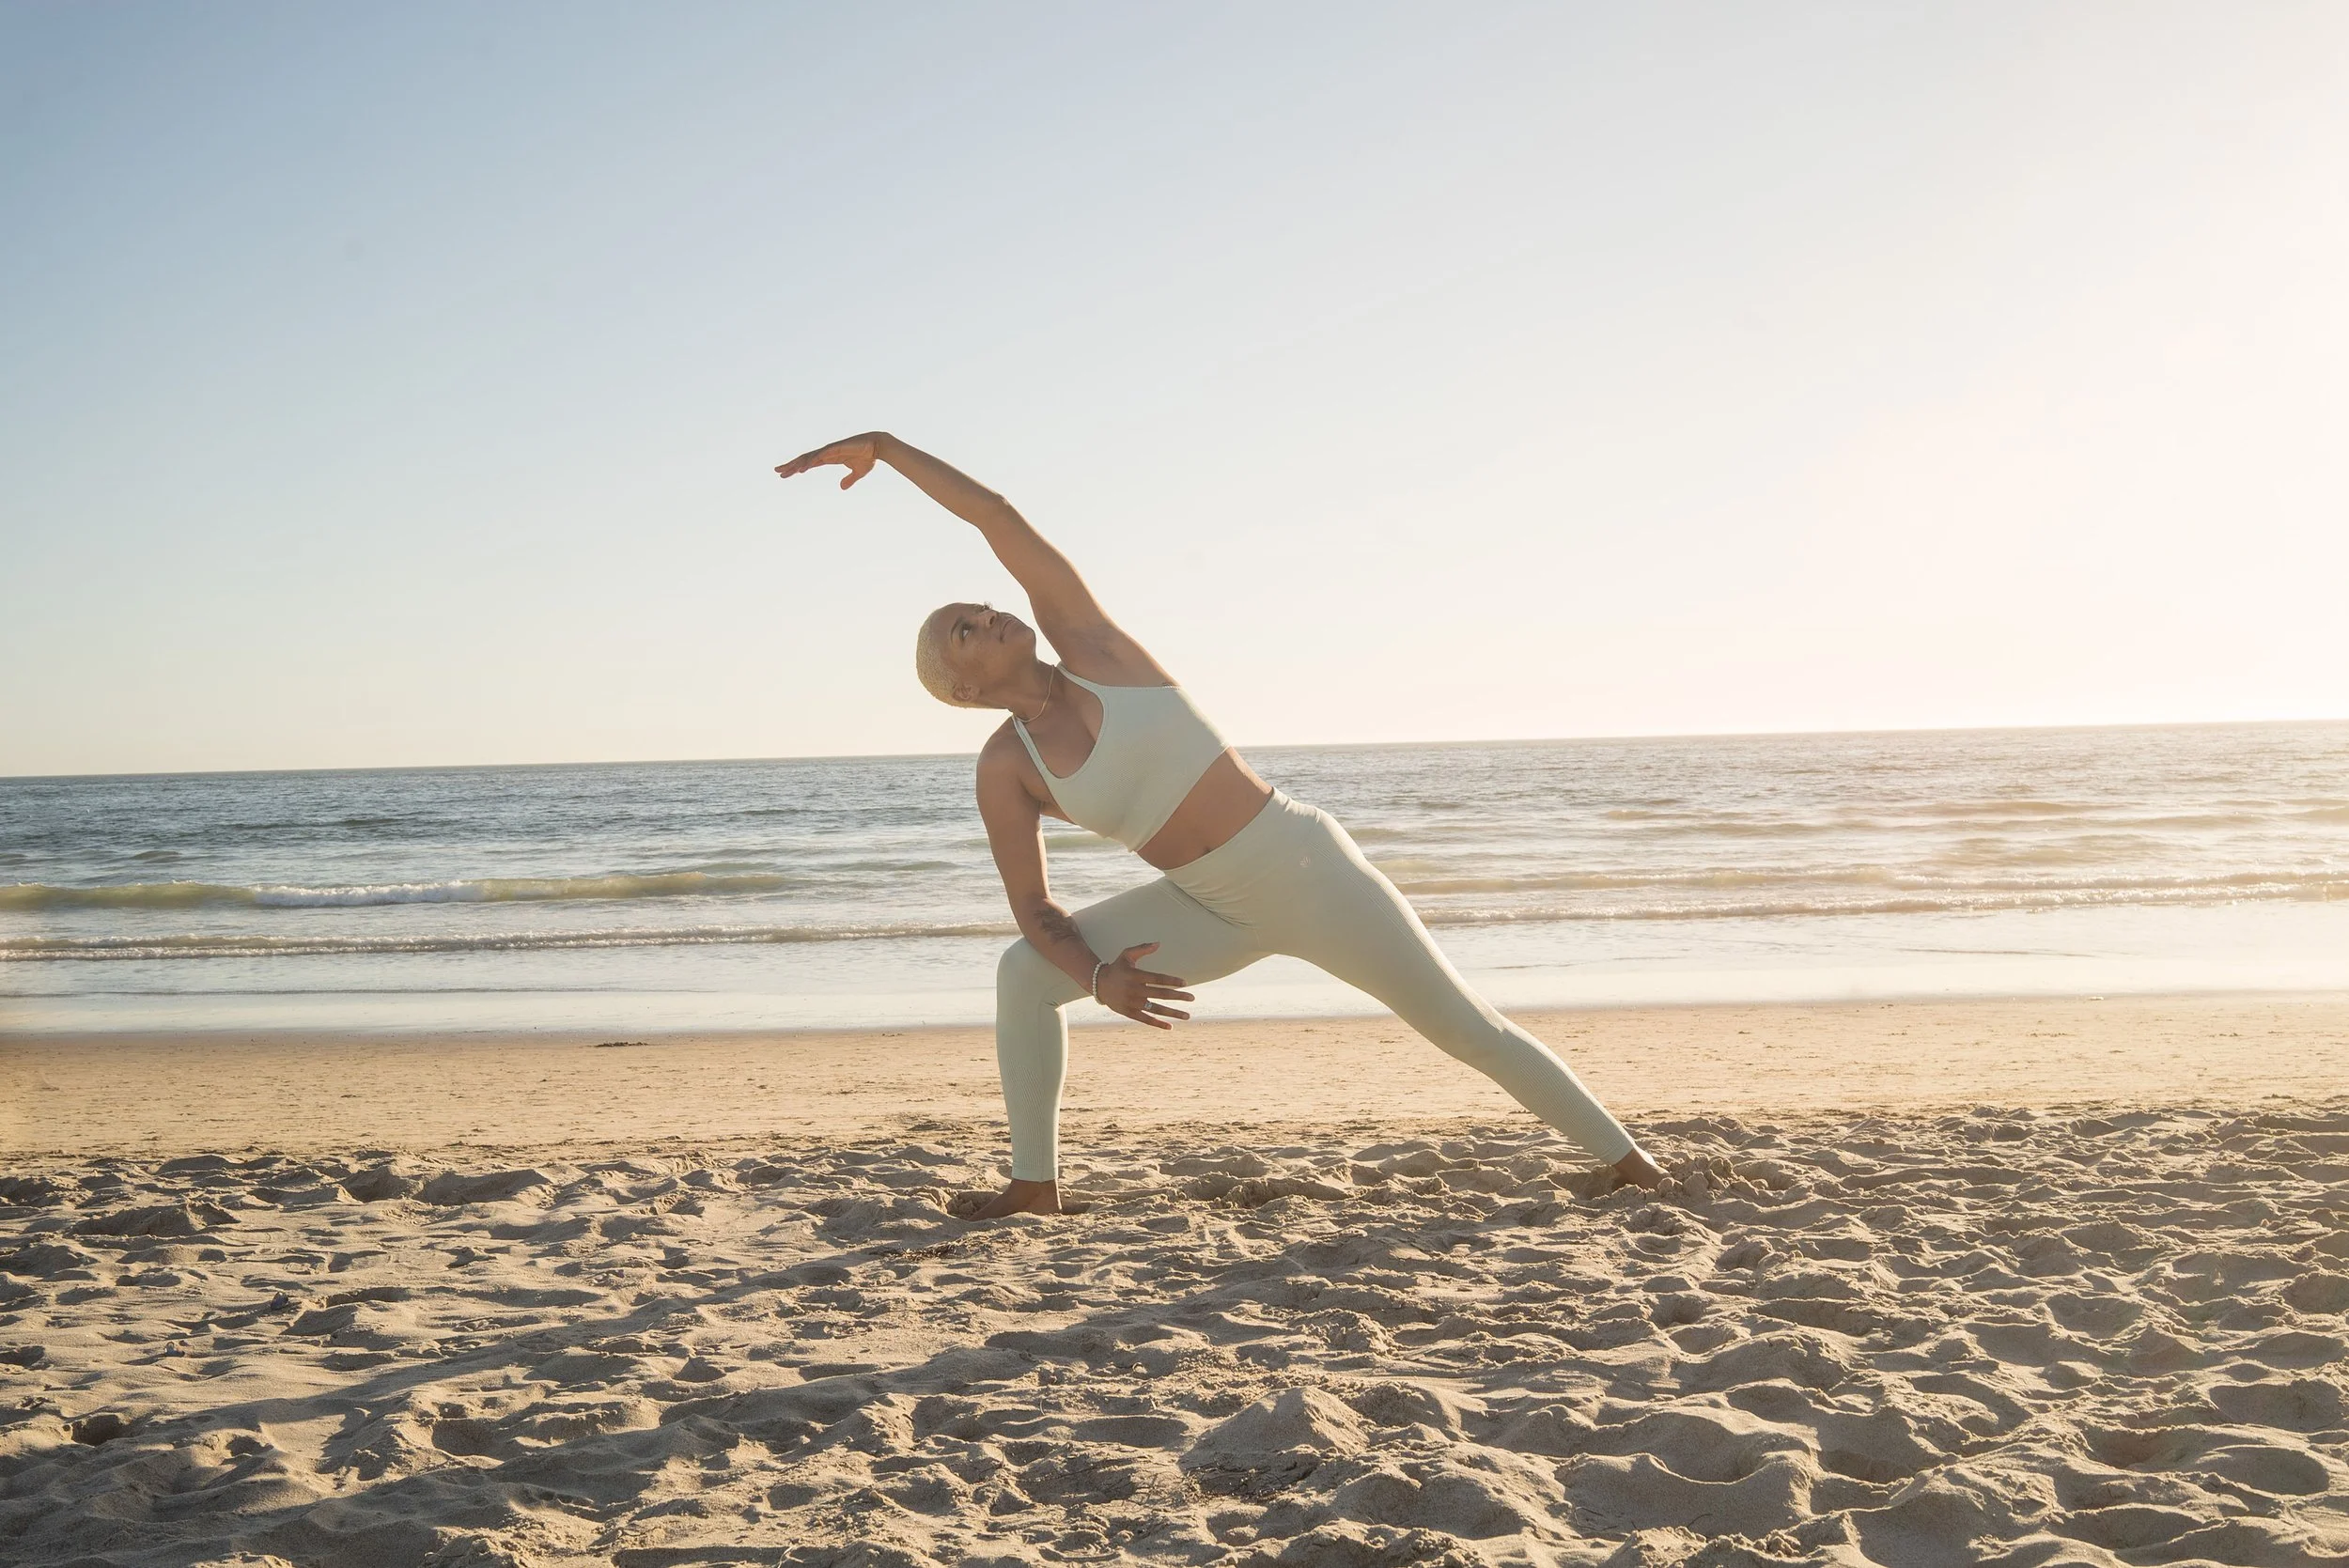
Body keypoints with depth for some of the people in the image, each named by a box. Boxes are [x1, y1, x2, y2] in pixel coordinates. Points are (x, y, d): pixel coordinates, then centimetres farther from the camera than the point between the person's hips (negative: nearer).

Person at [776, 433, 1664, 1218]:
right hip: (1216, 913, 3)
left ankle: (1627, 1163, 17)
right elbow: (1035, 913, -1)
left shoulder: (1091, 648, -7)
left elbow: (1001, 520, -12)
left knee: (1469, 1029, 1)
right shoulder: (1004, 770, -3)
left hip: (1308, 867, -2)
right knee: (1022, 974, -8)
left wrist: (885, 446, -8)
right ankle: (1034, 1186, 4)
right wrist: (1097, 977, -20)